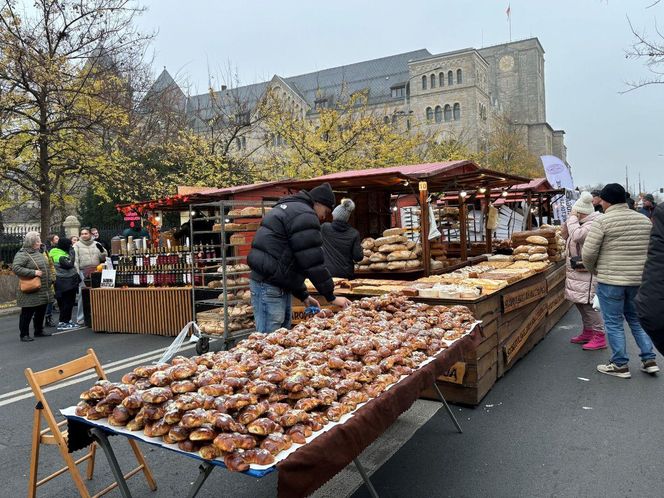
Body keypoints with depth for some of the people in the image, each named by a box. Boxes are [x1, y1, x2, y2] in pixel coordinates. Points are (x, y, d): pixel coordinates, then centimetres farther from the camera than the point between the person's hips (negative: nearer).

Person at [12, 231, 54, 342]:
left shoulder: (39, 253, 14)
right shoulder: (22, 254, -12)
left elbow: (46, 268, 24)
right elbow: (16, 268, -23)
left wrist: (50, 279, 13)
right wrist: (33, 272, -26)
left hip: (44, 291, 8)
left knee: (41, 312, 16)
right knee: (27, 313, 1)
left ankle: (39, 331, 28)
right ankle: (24, 334, 11)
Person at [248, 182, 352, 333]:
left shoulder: (289, 209, 21)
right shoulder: (304, 215, -12)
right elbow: (313, 262, -15)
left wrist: (303, 295, 23)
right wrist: (331, 297, -5)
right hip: (270, 288, -10)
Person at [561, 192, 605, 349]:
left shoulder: (593, 224, -17)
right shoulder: (583, 223, 14)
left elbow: (577, 235, -31)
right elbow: (573, 239, 23)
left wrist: (572, 219, -17)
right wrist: (566, 234, 2)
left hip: (587, 272, -10)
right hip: (577, 271, 10)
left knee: (588, 303, -8)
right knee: (580, 302, 16)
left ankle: (600, 337, -1)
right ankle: (587, 332, 27)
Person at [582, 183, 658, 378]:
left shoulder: (602, 221, -12)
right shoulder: (645, 220, 6)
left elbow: (588, 253, -14)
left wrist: (594, 270, 4)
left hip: (610, 281, -6)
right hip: (639, 280, 6)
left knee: (613, 323, 6)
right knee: (636, 319, 21)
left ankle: (620, 365, 14)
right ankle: (649, 360, 22)